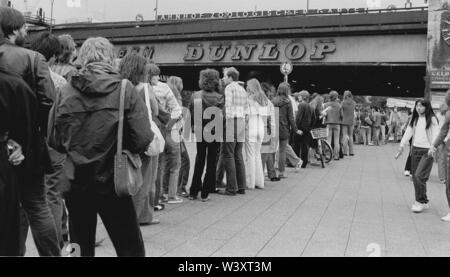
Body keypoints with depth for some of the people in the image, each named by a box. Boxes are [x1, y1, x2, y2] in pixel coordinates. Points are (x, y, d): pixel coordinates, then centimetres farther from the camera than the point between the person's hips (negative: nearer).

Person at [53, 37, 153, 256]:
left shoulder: (66, 92, -3)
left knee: (81, 247, 20)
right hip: (112, 181, -3)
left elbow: (58, 142, 2)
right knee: (130, 248, 11)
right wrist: (120, 146, 4)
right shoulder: (124, 89, -9)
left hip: (76, 182, 3)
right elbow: (142, 140, -16)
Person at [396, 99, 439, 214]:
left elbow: (436, 134, -9)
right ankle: (423, 201, 18)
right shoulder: (414, 119, 14)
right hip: (415, 149, 6)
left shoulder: (432, 119, -3)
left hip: (427, 151, -6)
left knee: (419, 175, -16)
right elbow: (408, 133, 14)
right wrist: (401, 147, 9)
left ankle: (420, 201, -4)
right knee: (415, 177, 6)